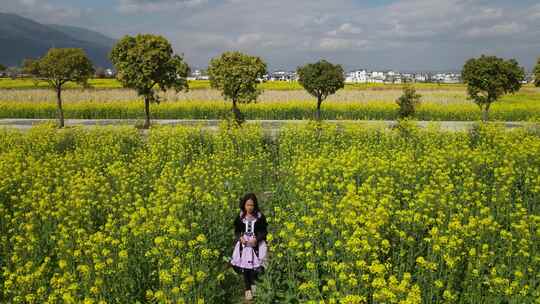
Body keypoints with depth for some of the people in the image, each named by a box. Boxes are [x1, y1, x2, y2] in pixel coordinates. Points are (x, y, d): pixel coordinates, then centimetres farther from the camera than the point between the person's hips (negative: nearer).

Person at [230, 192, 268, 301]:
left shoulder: (260, 217, -5)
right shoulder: (240, 217, 0)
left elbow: (264, 232, -2)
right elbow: (236, 231, 7)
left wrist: (256, 239, -18)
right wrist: (240, 238, -14)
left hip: (257, 244, -1)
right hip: (243, 244, 2)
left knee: (255, 266, -5)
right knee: (244, 267, 0)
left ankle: (254, 285, 18)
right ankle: (247, 289, 12)